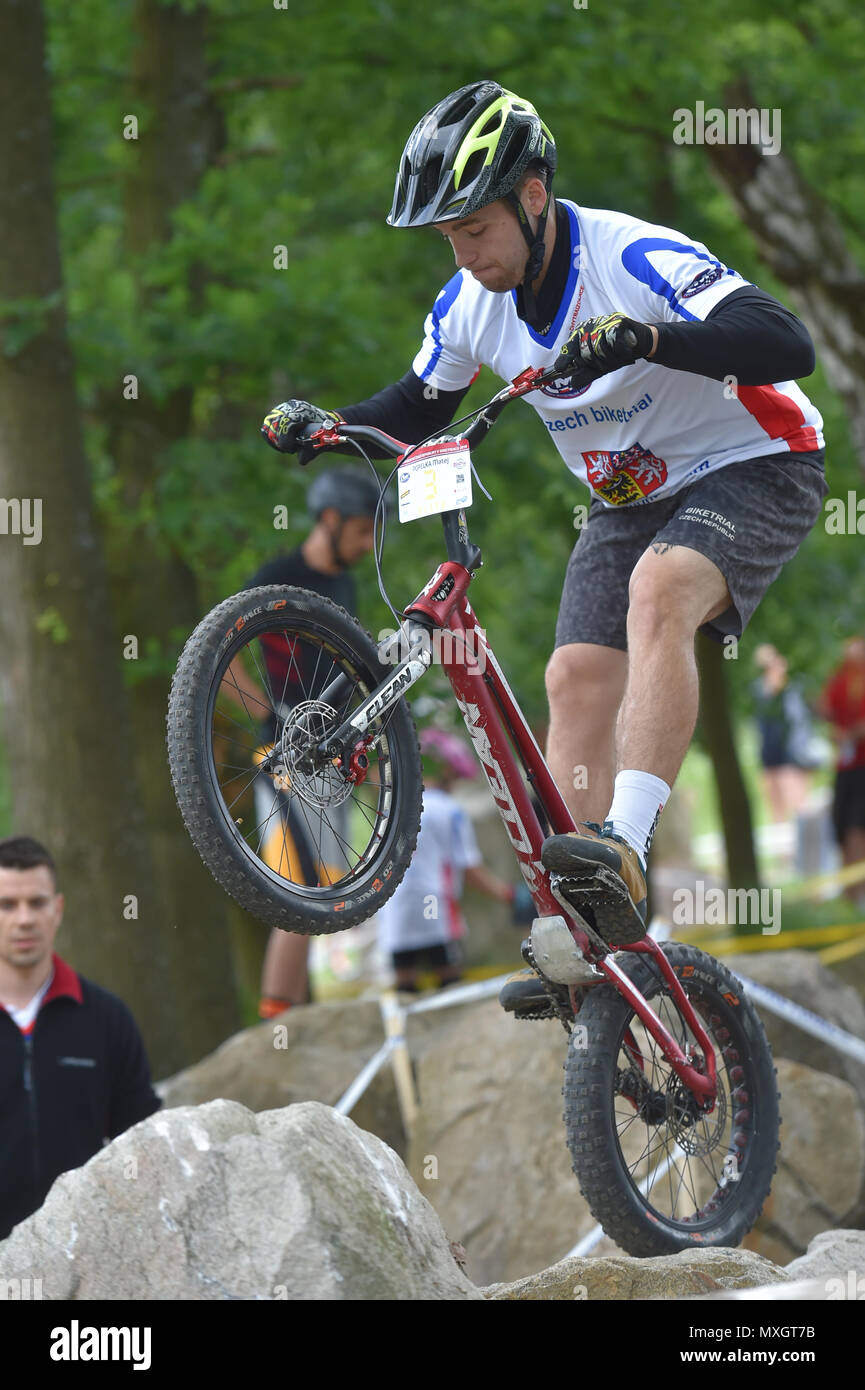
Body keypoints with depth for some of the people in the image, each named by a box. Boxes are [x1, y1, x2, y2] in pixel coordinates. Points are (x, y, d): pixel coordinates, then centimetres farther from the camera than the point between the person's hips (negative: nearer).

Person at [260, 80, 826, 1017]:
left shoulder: (635, 261, -28)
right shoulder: (472, 305, -6)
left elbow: (784, 345, -40)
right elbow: (419, 409, 12)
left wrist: (646, 339, -54)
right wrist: (326, 425, -8)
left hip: (755, 473, -7)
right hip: (634, 503, 7)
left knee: (658, 593, -35)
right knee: (577, 678, -9)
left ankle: (624, 846, -43)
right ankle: (579, 932, -8)